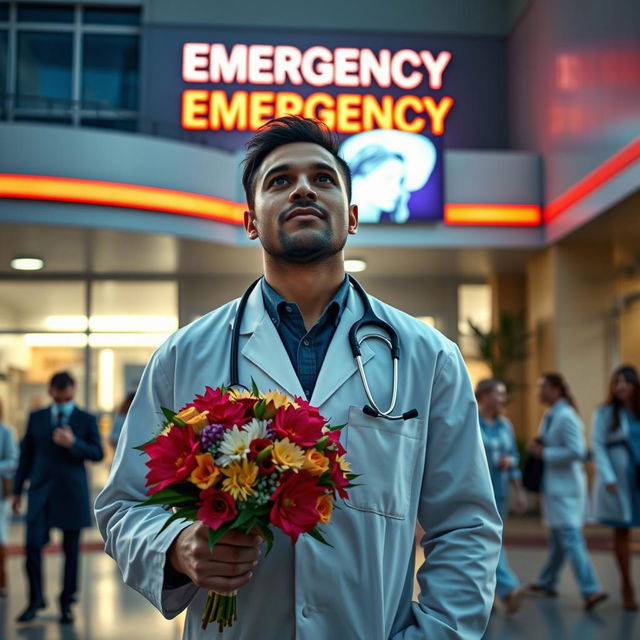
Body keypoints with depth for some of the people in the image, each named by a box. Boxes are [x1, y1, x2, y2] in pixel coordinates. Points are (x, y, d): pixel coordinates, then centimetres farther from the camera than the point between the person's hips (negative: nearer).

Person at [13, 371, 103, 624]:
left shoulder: (87, 420, 2)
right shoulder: (36, 418, 8)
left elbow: (98, 454, -2)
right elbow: (26, 454, 11)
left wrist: (74, 444, -18)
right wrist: (17, 490, 10)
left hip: (72, 493, -1)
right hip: (41, 491, 1)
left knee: (71, 550, 4)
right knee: (33, 544, -8)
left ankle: (67, 603, 18)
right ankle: (36, 599, 10)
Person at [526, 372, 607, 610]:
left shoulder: (566, 416, -16)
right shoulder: (550, 416, 13)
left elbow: (576, 452, -23)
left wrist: (545, 453, -17)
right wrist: (538, 447, 6)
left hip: (565, 487, -10)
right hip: (554, 485, 10)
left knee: (570, 537, -13)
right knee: (557, 537, 19)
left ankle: (590, 590, -14)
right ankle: (546, 583, 30)